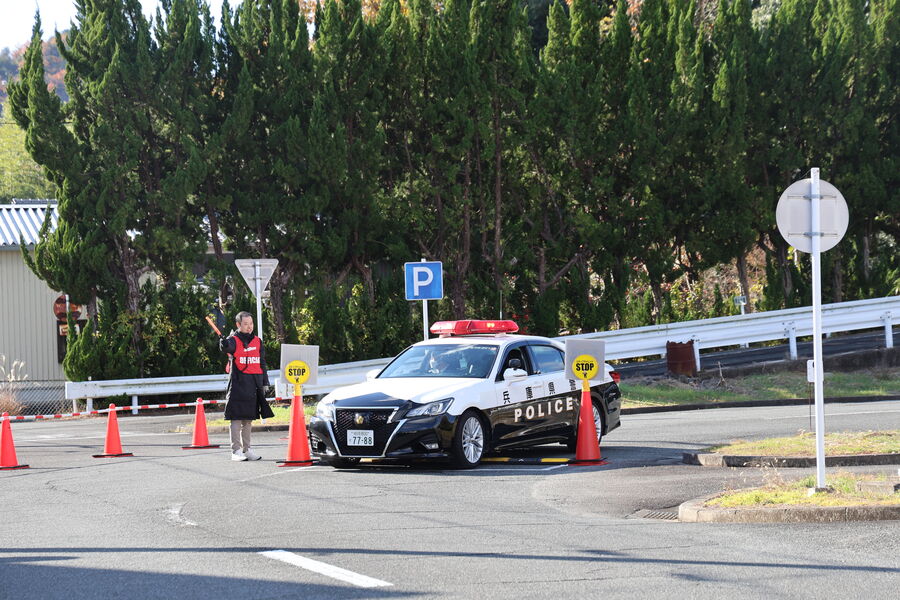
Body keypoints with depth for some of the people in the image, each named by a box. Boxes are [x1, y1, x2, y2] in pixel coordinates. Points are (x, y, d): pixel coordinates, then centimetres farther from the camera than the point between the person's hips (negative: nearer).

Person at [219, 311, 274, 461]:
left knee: (248, 419, 11)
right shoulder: (234, 340, -3)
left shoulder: (257, 341, 14)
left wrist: (264, 383, 13)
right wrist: (224, 343, -51)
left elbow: (262, 363, 17)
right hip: (238, 384, -5)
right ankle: (236, 450, -6)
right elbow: (227, 348, -27)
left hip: (254, 386, 5)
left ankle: (246, 449, 17)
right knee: (237, 418, -7)